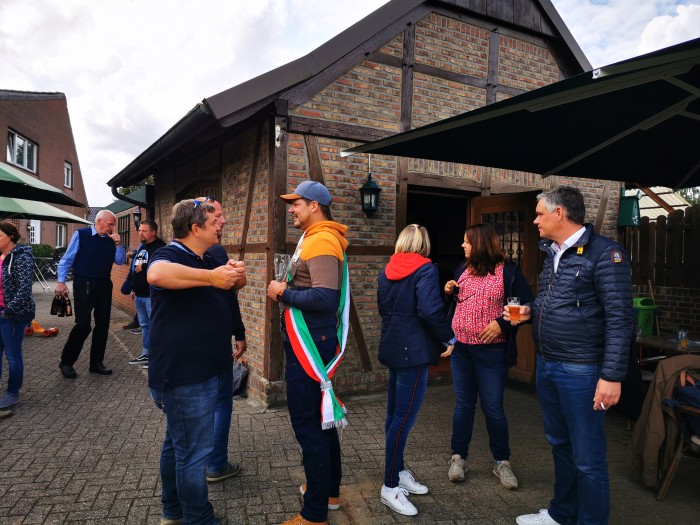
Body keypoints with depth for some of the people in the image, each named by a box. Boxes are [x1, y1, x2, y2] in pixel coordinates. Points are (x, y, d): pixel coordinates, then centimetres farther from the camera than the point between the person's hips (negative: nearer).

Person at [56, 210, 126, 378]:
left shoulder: (111, 239, 7)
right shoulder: (81, 235, -5)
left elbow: (120, 261, 5)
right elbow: (67, 259, -3)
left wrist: (118, 244, -9)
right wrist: (61, 281, -9)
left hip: (104, 286, 5)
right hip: (83, 285, -5)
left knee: (103, 324, 7)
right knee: (83, 324, -7)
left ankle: (96, 362, 19)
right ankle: (66, 362, 10)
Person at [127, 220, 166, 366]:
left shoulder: (159, 247, -13)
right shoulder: (141, 248, 17)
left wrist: (143, 268, -17)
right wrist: (134, 289, 23)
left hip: (152, 295, -9)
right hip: (139, 295, 9)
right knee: (144, 325, 16)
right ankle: (146, 354, 25)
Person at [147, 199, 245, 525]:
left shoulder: (206, 262, 13)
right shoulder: (169, 255, -16)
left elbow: (234, 284, 21)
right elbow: (156, 274, -40)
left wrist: (233, 273, -3)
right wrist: (211, 277, -38)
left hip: (202, 370, 10)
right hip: (183, 373, -10)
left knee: (179, 443, 21)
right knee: (194, 450, -1)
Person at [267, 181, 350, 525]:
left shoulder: (321, 241, -18)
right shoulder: (315, 239, 14)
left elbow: (324, 298, -28)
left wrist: (283, 293, -16)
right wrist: (288, 290, 7)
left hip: (309, 344, -11)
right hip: (314, 341, 11)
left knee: (308, 424, -2)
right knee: (322, 418, 20)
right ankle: (329, 490, 36)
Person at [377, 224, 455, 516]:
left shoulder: (387, 270, 10)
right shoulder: (425, 269, -12)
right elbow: (430, 310, -23)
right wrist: (449, 338, -10)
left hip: (393, 348, 8)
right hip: (413, 351, -8)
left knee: (395, 414, 16)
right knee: (404, 418, -3)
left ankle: (398, 472, 29)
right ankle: (390, 488, 5)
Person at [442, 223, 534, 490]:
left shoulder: (508, 270, -6)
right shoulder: (462, 270, 10)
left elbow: (527, 305, -7)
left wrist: (502, 324, -18)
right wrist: (449, 292, -1)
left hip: (491, 351, -4)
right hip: (460, 347, 5)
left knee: (493, 407, 4)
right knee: (463, 403, 13)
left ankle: (502, 462, 23)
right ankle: (458, 457, 25)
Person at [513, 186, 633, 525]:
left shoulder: (605, 254, -14)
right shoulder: (553, 254, 12)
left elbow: (619, 318, -18)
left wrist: (612, 375, -21)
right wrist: (530, 311, 4)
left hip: (580, 371, -8)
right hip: (546, 366, 9)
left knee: (587, 457, 4)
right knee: (559, 445, 21)